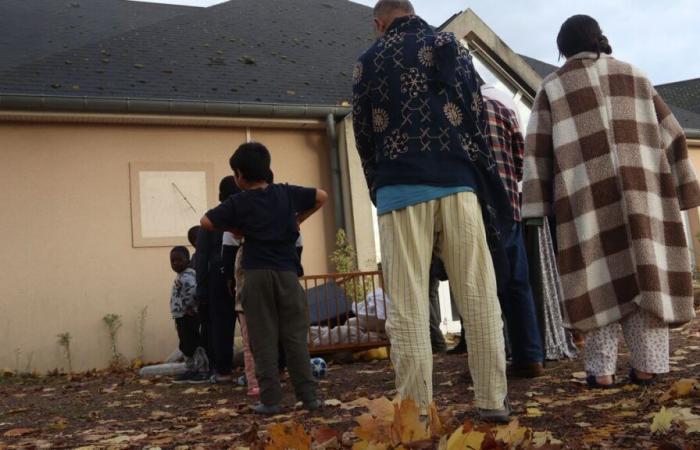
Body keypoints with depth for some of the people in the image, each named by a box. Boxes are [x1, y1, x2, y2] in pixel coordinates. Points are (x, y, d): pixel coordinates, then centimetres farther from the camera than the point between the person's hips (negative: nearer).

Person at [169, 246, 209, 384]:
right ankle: (190, 370, 24)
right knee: (185, 346, 16)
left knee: (193, 344, -6)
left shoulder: (186, 276, -17)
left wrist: (189, 307, -25)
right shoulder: (181, 276, 17)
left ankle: (203, 371, -1)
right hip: (181, 316, 11)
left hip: (188, 316, -11)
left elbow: (192, 289, -34)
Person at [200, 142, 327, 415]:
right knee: (295, 337, 5)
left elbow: (206, 222, -2)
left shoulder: (238, 203, 0)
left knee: (263, 340, 3)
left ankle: (270, 400, 3)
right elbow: (322, 197, 15)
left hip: (257, 274, -2)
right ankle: (309, 396, 5)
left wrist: (235, 230, 11)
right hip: (287, 272, 2)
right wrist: (297, 220, 19)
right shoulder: (286, 193, 7)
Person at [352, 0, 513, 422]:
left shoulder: (368, 62, 12)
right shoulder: (452, 46, 14)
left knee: (408, 307, -1)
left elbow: (364, 136, 11)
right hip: (457, 182, 1)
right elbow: (477, 118, 7)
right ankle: (494, 401, 9)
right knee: (479, 296, 6)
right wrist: (482, 180, 13)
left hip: (401, 188, -1)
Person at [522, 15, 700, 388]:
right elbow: (670, 134, 14)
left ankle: (601, 369, 1)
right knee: (647, 272, 5)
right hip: (642, 191, 2)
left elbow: (538, 149, 1)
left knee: (600, 277, 2)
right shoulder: (634, 76, 17)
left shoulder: (553, 87, 8)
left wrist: (538, 206, 0)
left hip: (588, 197, -2)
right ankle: (647, 365, 5)